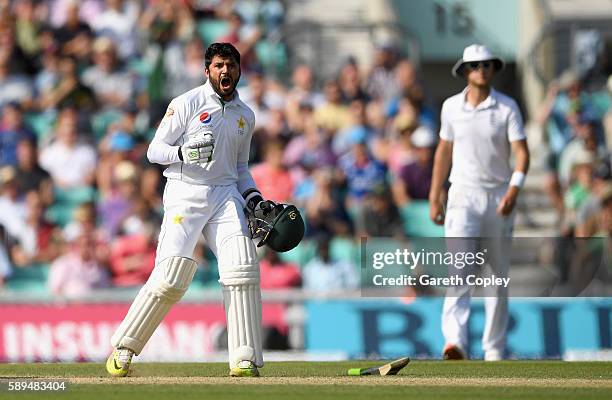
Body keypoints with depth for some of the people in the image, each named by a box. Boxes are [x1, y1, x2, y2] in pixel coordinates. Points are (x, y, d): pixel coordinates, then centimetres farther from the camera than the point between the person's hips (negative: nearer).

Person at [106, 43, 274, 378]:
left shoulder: (245, 115, 17)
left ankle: (244, 361, -12)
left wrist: (253, 198, 11)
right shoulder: (186, 104, -1)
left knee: (242, 270, -14)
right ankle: (123, 348, 0)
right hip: (185, 192, -5)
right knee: (170, 277, -15)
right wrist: (184, 153, -21)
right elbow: (154, 150, -2)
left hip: (225, 195, 5)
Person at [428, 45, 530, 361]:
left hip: (499, 197, 0)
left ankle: (494, 347, 17)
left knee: (499, 274, 7)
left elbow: (521, 151, -10)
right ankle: (455, 341, -29)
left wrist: (515, 187, -26)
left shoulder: (507, 107, -3)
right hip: (463, 195, 0)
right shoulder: (451, 107, 4)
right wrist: (434, 198, 12)